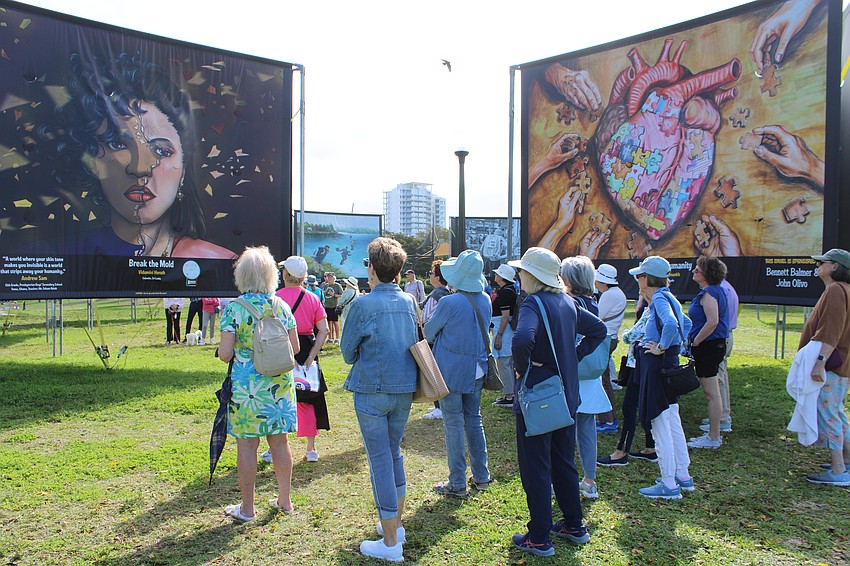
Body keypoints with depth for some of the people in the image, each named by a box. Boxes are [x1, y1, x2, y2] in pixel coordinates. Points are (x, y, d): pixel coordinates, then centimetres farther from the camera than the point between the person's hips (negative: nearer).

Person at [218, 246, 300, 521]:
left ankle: (247, 508, 18)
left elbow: (225, 353, -14)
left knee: (247, 445, 6)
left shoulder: (233, 309, -11)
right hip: (279, 385, 4)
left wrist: (229, 353, 8)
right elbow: (294, 348, 2)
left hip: (246, 385, -4)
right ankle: (284, 500, 26)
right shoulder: (282, 306, 0)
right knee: (280, 442, 14)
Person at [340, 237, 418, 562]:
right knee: (394, 453, 20)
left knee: (380, 460, 1)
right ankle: (395, 524, 32)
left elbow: (348, 350, -4)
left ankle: (390, 543, 8)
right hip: (404, 388, 6)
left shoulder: (363, 304, -14)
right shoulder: (408, 302, 2)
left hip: (372, 390, -6)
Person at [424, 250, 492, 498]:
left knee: (454, 424, 3)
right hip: (476, 369, 6)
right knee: (474, 421, 17)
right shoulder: (485, 300, 0)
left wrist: (441, 336, 14)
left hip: (451, 371, -6)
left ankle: (457, 483, 12)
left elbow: (428, 332, -6)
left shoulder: (449, 303, -20)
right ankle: (481, 477, 26)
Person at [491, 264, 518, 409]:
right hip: (510, 331, 10)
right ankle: (510, 393, 22)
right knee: (510, 363, 15)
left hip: (504, 330, -10)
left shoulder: (505, 292, -16)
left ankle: (508, 397, -2)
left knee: (503, 364, -6)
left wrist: (499, 335, -21)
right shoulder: (511, 290, 14)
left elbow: (505, 316, -21)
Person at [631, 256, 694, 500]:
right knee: (672, 422, 17)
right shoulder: (666, 297, 13)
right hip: (668, 363, 10)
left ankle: (669, 485, 5)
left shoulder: (660, 299, -15)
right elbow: (686, 323, 27)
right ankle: (683, 476, 27)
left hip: (657, 364, -10)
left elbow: (671, 324, -34)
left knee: (660, 425, -3)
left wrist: (662, 347, -21)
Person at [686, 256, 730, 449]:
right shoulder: (716, 291, 15)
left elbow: (712, 321, -27)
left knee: (711, 393, -3)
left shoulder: (709, 293, -16)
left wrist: (695, 342, -18)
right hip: (714, 345, 11)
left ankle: (713, 438, 4)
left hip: (708, 347, -11)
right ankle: (713, 434, 24)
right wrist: (695, 341, 17)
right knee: (711, 392, 15)